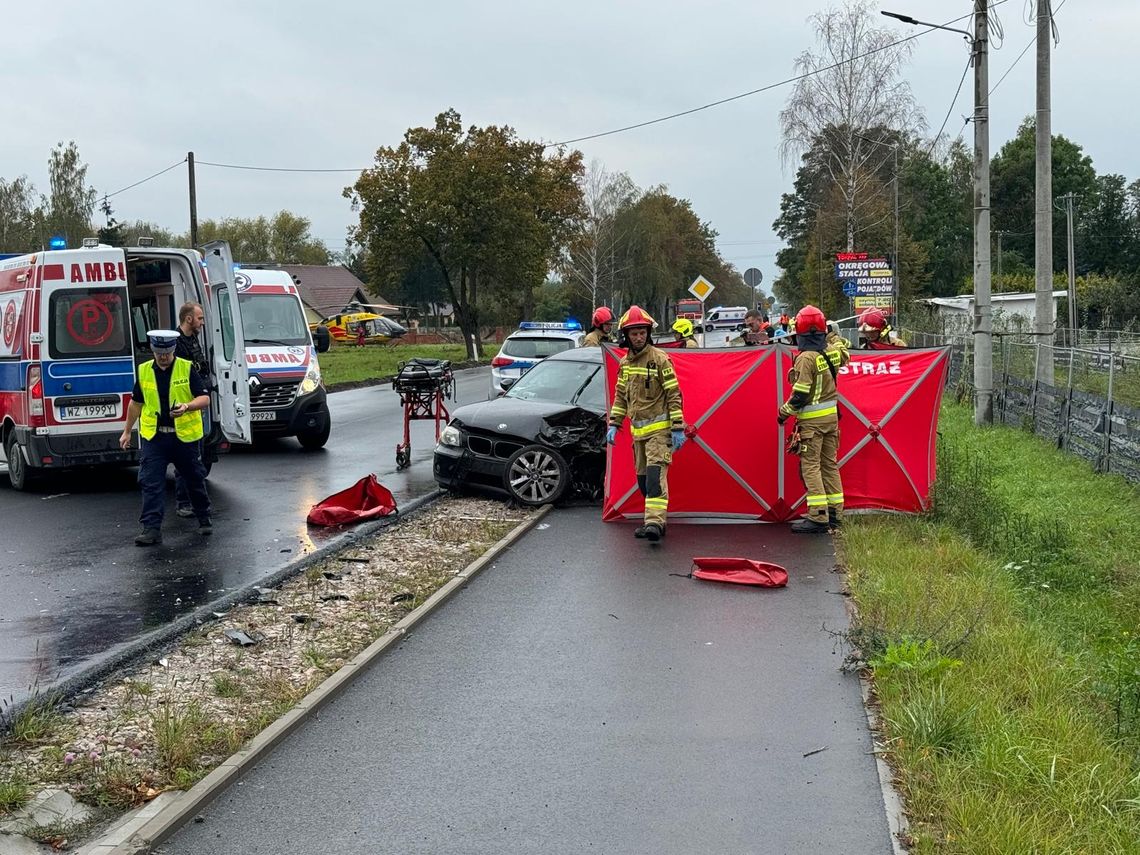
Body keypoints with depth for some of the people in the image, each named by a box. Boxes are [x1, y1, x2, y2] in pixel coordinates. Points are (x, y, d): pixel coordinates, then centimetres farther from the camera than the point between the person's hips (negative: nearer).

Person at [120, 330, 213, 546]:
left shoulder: (187, 369, -5)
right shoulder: (144, 371, 4)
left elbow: (205, 399, -9)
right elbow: (136, 403, 16)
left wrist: (187, 406, -29)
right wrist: (127, 431, 19)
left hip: (185, 436, -2)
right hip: (153, 436, 2)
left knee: (195, 480, 12)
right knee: (150, 483, -6)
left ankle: (204, 519, 32)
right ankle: (151, 528, -6)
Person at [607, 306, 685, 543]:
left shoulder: (659, 359, -8)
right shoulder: (624, 363, 11)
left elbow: (674, 395, -9)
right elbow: (620, 396, 20)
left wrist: (678, 428, -13)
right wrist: (614, 424, 11)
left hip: (659, 428, -7)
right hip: (637, 430, 7)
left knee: (655, 474, -19)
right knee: (643, 478, 10)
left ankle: (655, 522, -27)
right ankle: (654, 521, 18)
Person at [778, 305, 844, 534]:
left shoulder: (806, 358, -17)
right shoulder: (829, 353, 4)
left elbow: (801, 394, -18)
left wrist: (784, 412, -6)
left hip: (812, 419, -8)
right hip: (831, 414, 8)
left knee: (810, 466, -5)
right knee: (830, 464, 12)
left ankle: (818, 517, -10)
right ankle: (835, 514, 16)